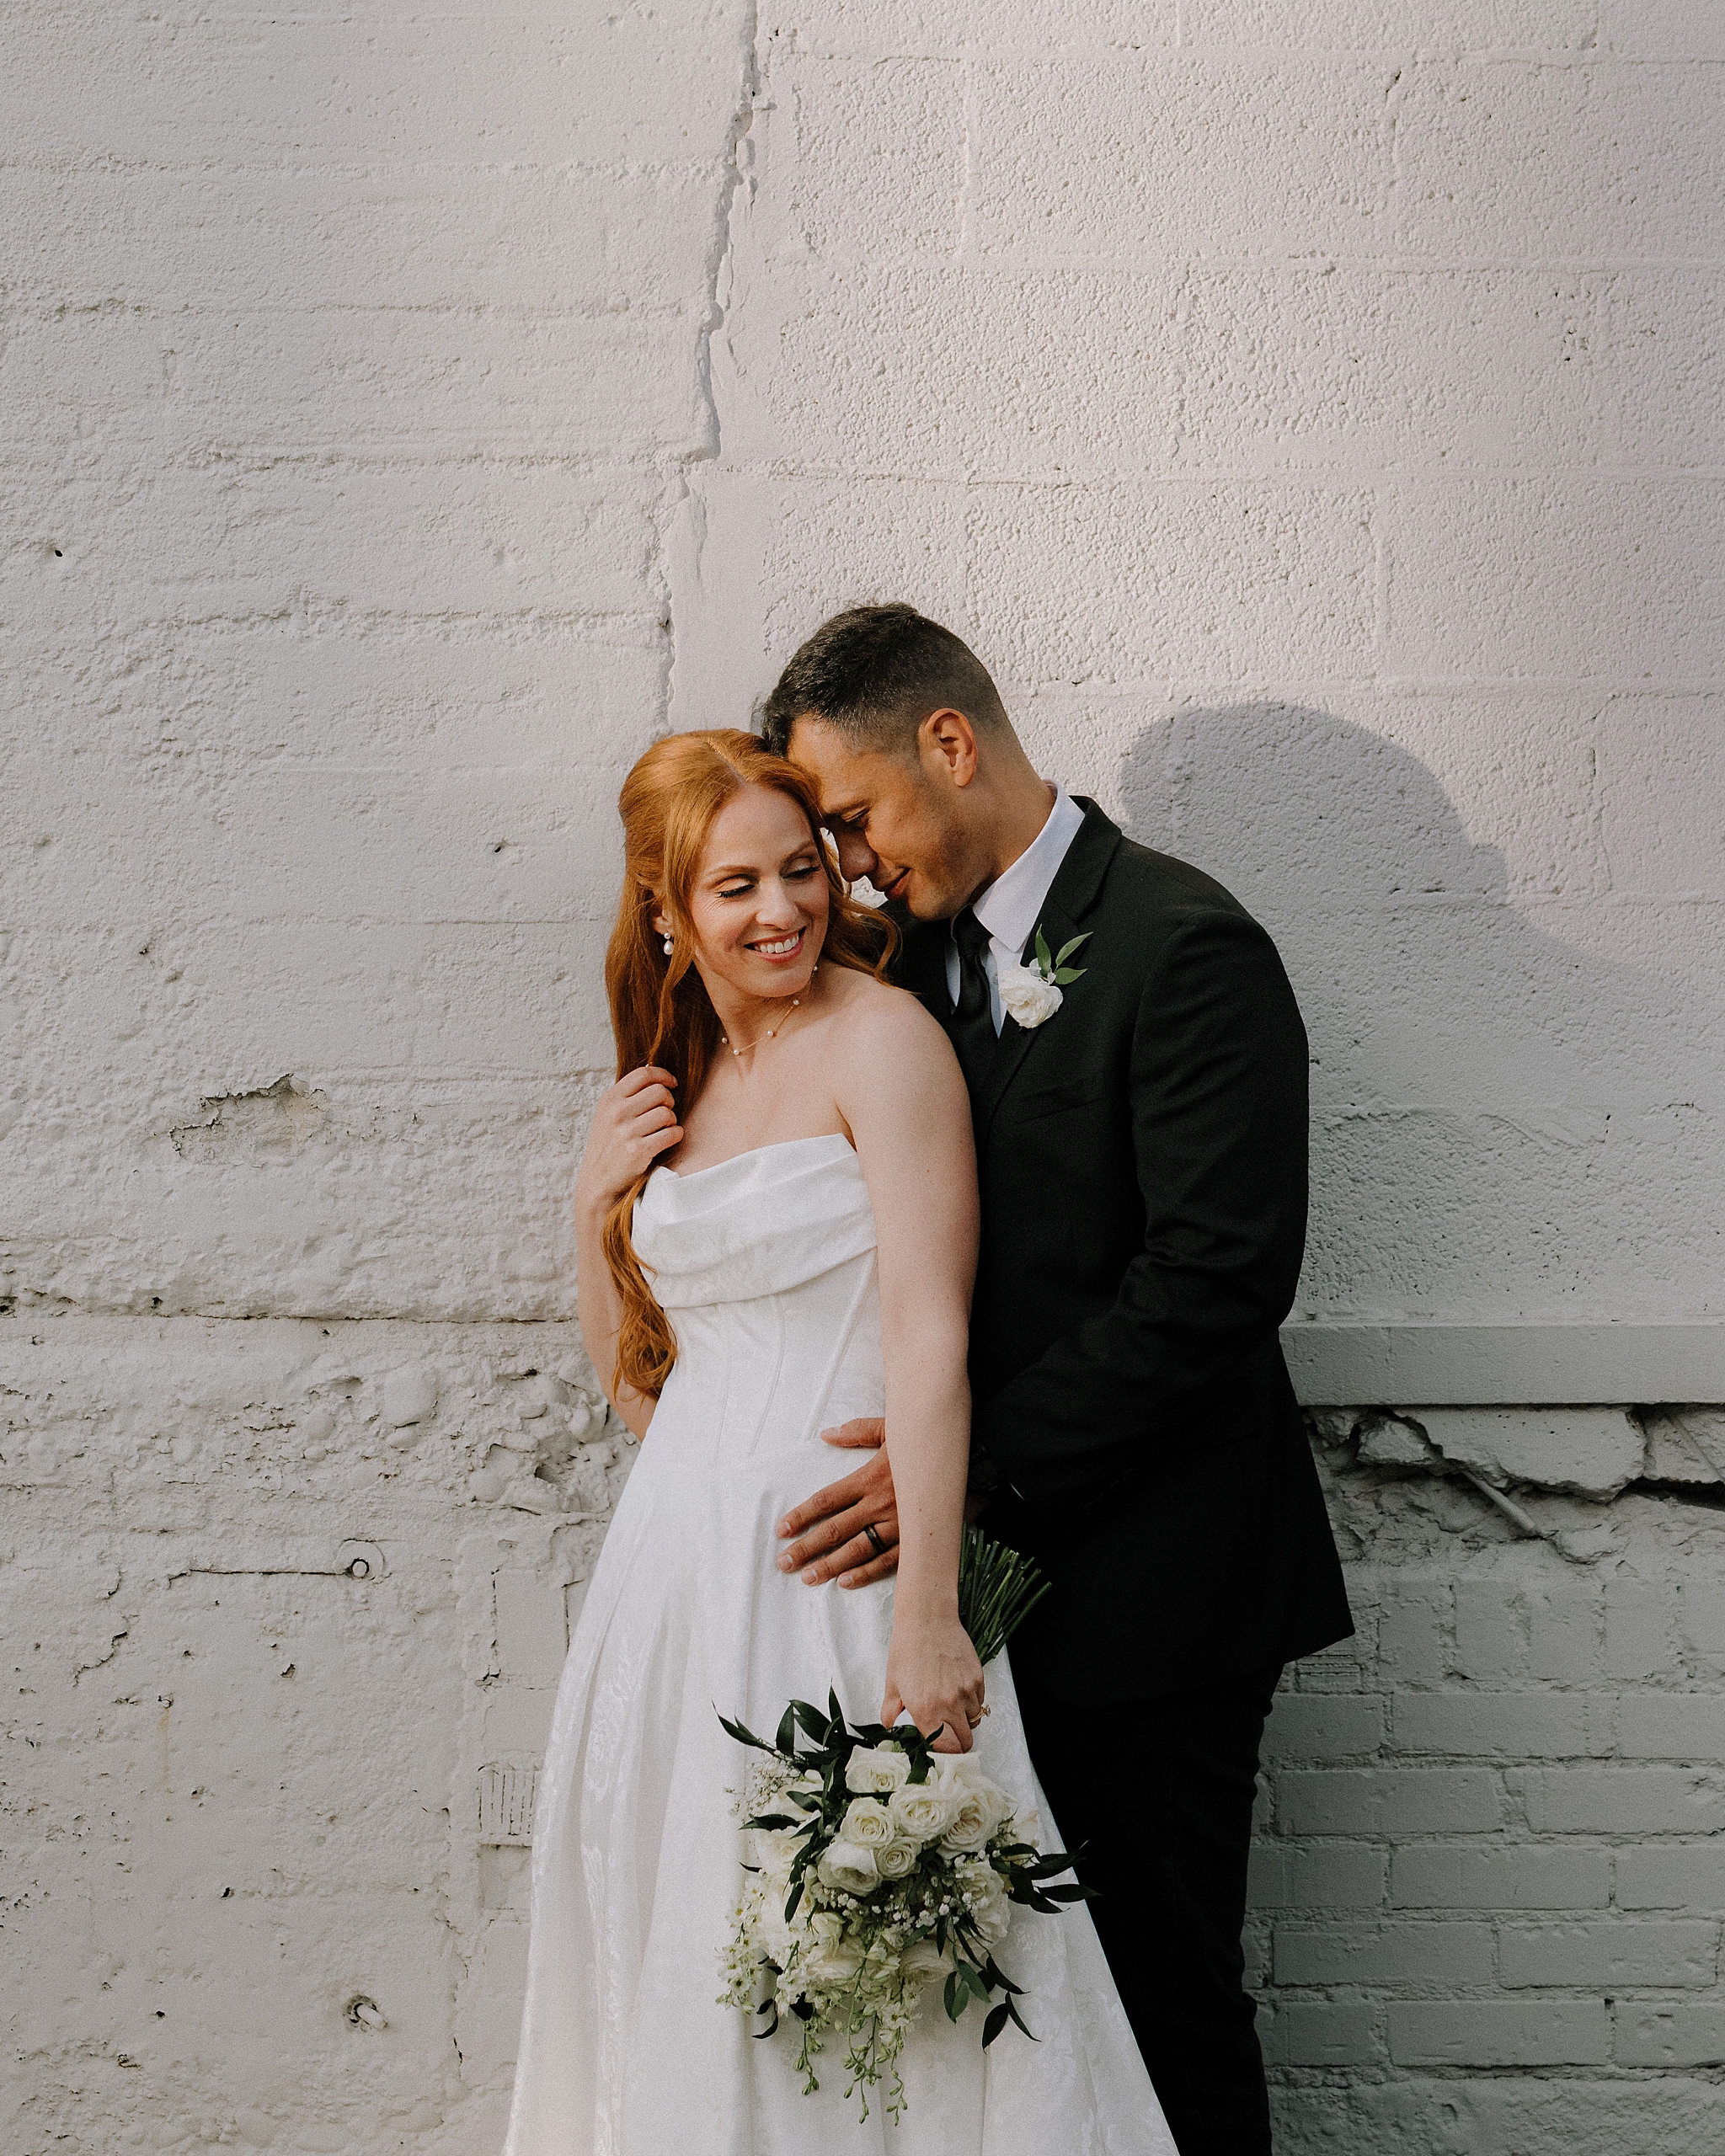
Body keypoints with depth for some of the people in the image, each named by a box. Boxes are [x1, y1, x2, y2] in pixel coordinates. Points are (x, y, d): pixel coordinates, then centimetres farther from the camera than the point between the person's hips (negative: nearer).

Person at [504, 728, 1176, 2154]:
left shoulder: (882, 1038, -9)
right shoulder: (674, 1083, 12)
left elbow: (931, 1338, -17)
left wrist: (928, 1617, -23)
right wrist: (598, 1205, 1)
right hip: (685, 1557, 6)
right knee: (686, 1965, 12)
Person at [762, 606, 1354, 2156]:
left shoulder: (1184, 947, -13)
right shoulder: (930, 949, 12)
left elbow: (1219, 1272, -20)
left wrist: (979, 1465, -20)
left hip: (1149, 1588, -7)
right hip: (993, 1572, 7)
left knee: (1158, 1988, 2)